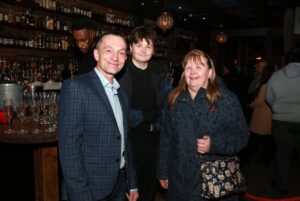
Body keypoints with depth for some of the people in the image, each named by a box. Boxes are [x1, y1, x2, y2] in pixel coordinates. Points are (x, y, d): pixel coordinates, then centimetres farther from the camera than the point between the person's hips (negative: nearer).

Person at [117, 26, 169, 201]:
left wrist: (158, 125, 2)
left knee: (150, 186, 16)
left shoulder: (159, 73, 7)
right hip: (127, 138, -4)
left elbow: (166, 104, 13)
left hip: (153, 138, 4)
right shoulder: (120, 71, -9)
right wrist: (143, 116, -10)